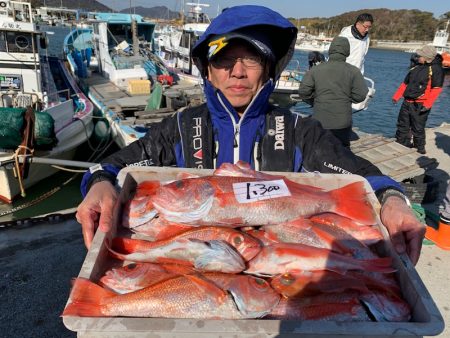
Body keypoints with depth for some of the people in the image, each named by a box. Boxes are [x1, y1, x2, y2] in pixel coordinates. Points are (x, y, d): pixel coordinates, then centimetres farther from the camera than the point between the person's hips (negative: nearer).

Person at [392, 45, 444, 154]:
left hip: (420, 105, -7)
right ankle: (401, 144, 27)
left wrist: (427, 104, -24)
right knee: (402, 126, 13)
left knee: (418, 129, 0)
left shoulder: (436, 69, -9)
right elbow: (405, 83, 19)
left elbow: (436, 89, -16)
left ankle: (420, 148, 16)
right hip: (407, 102, 7)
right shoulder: (416, 67, 13)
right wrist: (396, 96, 13)